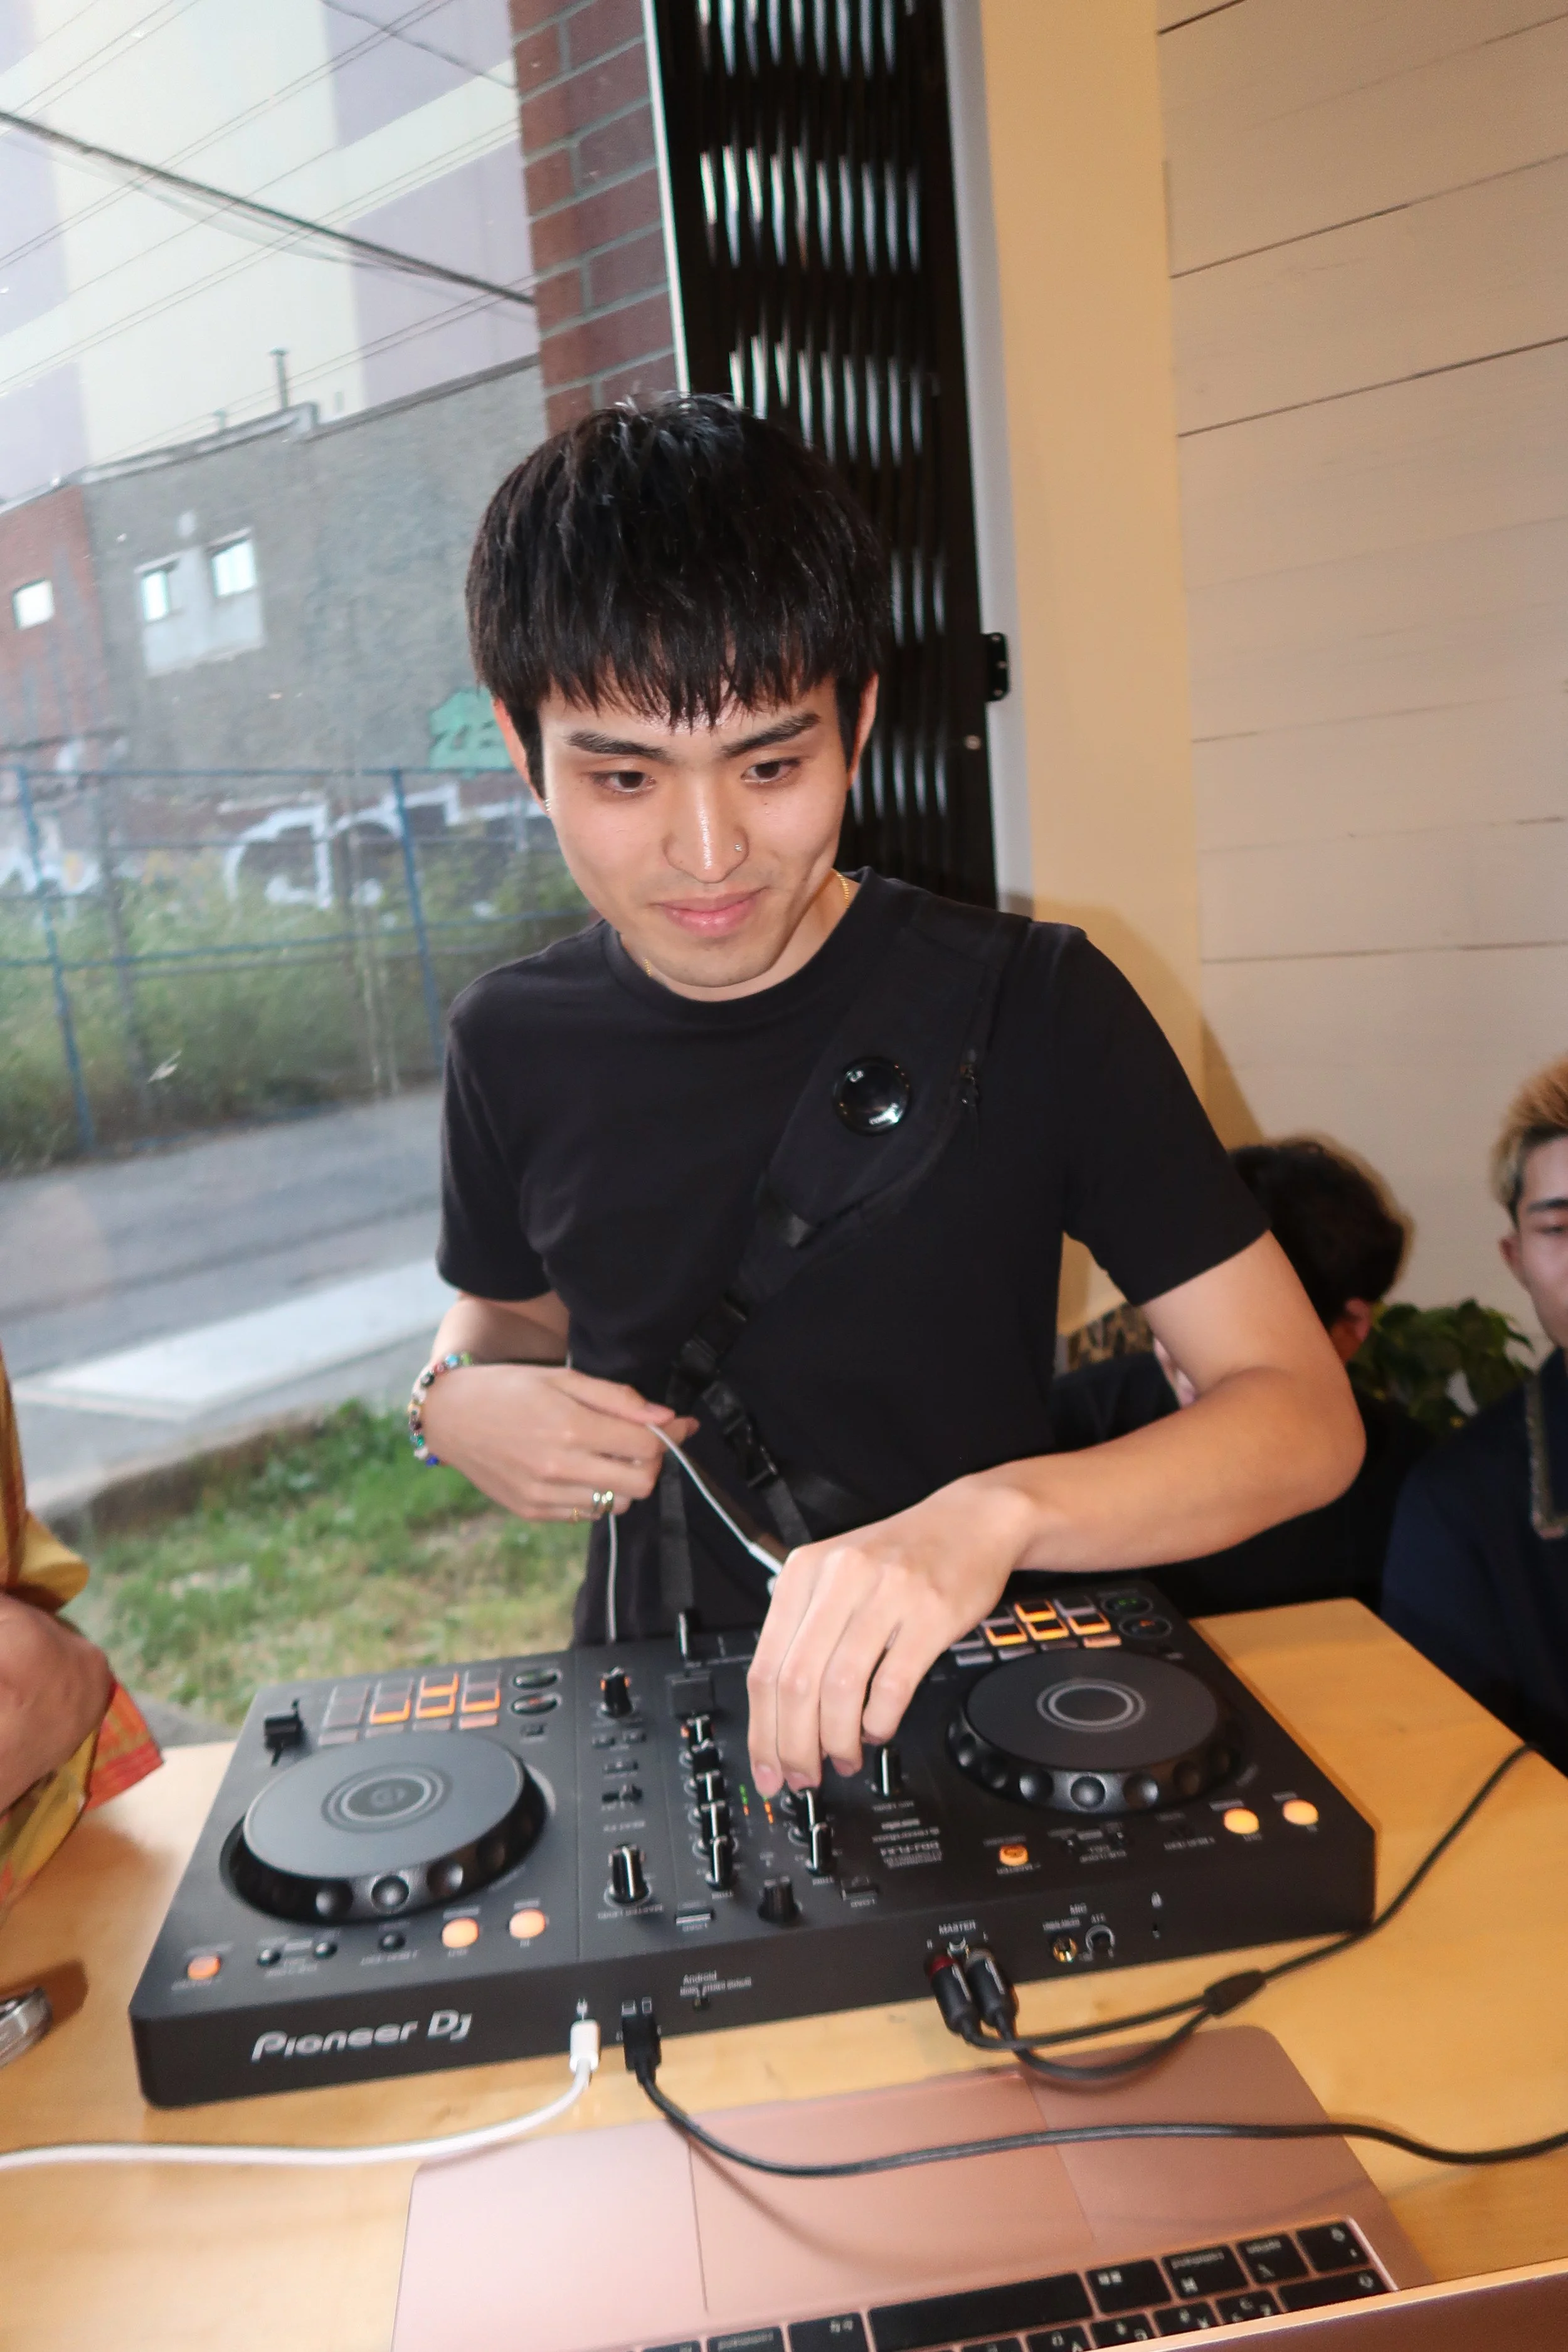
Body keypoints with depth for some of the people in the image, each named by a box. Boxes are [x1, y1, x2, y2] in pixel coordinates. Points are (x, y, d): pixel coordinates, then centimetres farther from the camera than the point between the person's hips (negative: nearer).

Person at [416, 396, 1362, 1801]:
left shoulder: (1029, 1009, -10)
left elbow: (1305, 1411, -12)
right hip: (647, 1697, 2)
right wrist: (458, 1400, -4)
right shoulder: (514, 1043, 1)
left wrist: (994, 1513, -29)